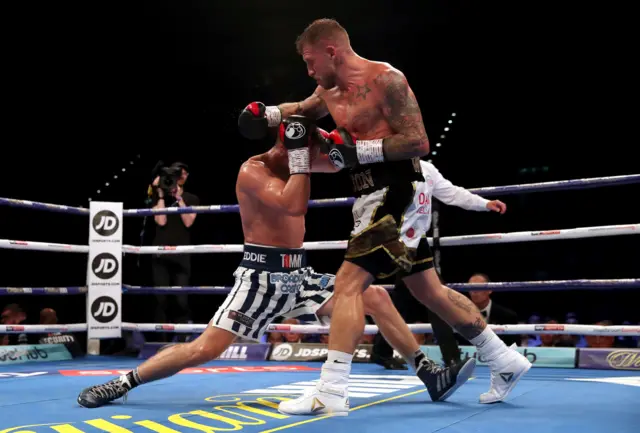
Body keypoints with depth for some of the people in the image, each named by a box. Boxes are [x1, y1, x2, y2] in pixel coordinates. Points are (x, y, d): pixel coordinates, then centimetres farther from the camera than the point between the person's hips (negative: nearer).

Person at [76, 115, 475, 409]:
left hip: (299, 277, 7)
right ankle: (120, 384, 2)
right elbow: (295, 206, -28)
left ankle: (431, 376, 7)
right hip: (261, 278, -7)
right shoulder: (252, 171, -14)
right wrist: (299, 153, -24)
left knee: (377, 297, 1)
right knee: (205, 348, -14)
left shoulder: (296, 163, 10)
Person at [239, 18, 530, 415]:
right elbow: (301, 109, 34)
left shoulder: (385, 79, -13)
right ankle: (506, 361, 25)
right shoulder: (329, 92, 13)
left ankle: (331, 391, -11)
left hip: (397, 194, -10)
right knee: (429, 290, 14)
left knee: (349, 283, -15)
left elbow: (419, 142, -18)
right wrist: (268, 115, 15)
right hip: (375, 199, 10)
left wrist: (356, 150, -21)